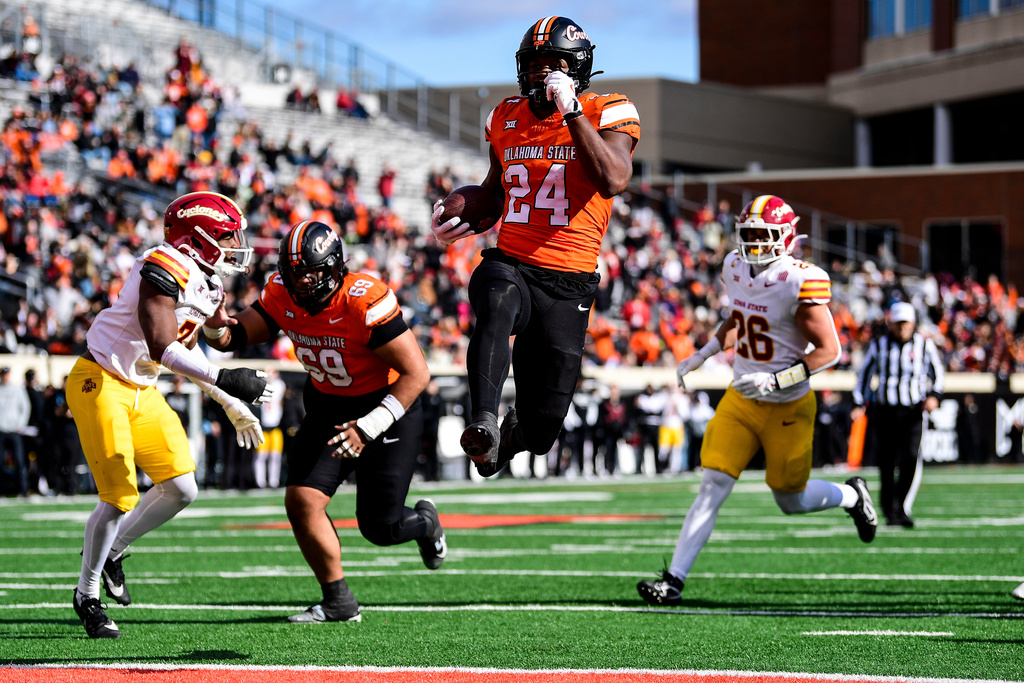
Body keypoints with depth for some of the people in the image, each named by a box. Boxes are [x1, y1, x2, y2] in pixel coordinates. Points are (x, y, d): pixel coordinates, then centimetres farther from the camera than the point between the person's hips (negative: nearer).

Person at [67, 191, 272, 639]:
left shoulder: (208, 286, 8)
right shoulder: (164, 271, -22)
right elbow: (161, 349, -30)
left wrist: (231, 405, 17)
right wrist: (224, 379, -31)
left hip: (141, 391, 9)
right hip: (100, 383, -9)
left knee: (180, 490, 2)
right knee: (119, 499, -9)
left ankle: (111, 550, 24)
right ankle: (87, 596, 9)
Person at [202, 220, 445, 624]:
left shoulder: (365, 301, -30)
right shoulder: (282, 295, -11)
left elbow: (416, 374, -27)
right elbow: (234, 338, -2)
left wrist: (369, 428, -32)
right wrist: (216, 326, -28)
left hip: (387, 405, -5)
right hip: (327, 406, 5)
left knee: (380, 528, -1)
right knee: (302, 501, -11)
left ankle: (423, 523, 37)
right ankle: (338, 602, 5)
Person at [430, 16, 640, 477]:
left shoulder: (607, 115, -2)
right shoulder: (507, 119, 12)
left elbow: (613, 181, -22)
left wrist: (572, 110, -21)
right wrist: (463, 223, 8)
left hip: (568, 283, -2)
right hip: (509, 265, 2)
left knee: (540, 432, 2)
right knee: (499, 302, -40)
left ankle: (515, 430, 40)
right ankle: (484, 423, -53)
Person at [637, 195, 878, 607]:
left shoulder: (799, 282, -20)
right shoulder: (736, 268, 1)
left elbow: (829, 350, -18)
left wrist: (776, 381, -26)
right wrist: (702, 355, 11)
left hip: (787, 407, -4)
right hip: (741, 400, 4)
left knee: (791, 501, 10)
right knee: (713, 486, -8)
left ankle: (851, 496, 41)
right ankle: (674, 580, -11)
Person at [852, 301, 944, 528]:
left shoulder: (925, 345, 5)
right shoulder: (878, 345, 6)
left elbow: (937, 373, 14)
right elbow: (865, 374, 14)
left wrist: (934, 396, -4)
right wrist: (859, 404, 6)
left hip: (912, 413, -1)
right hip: (884, 412, 1)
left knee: (911, 460, -17)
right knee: (886, 464, -1)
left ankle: (902, 509, -11)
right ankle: (890, 512, 11)